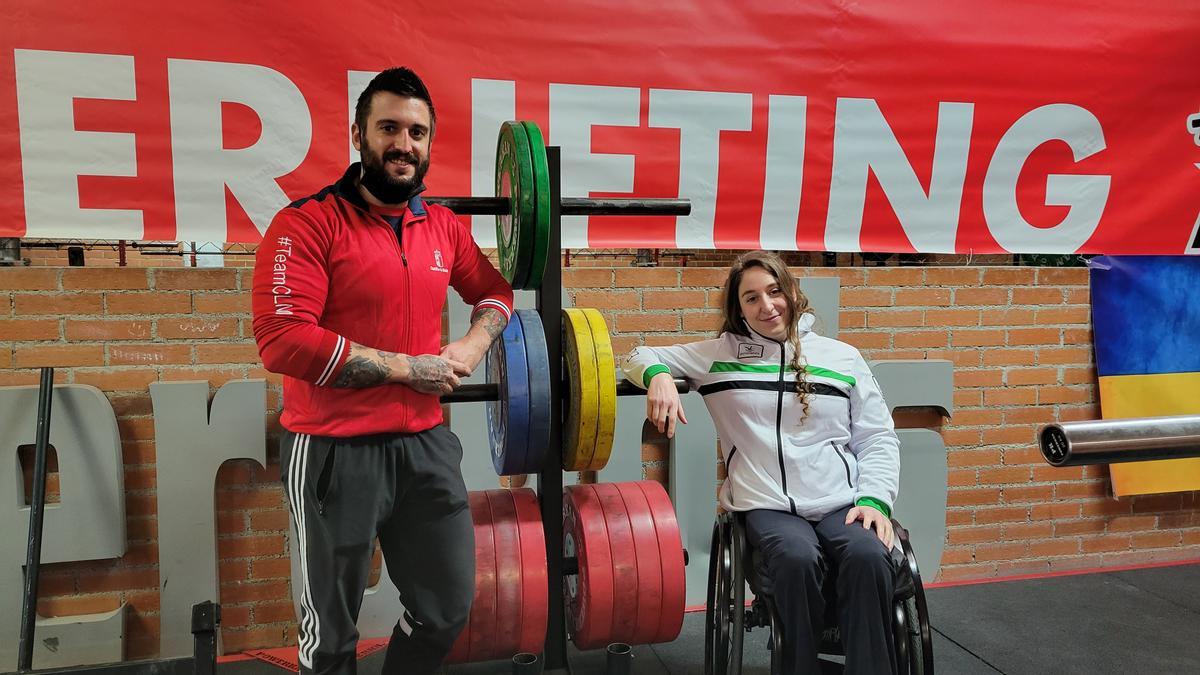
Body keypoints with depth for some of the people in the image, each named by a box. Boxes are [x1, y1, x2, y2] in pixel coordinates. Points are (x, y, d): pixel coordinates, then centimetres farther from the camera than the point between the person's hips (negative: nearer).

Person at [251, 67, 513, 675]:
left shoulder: (444, 227, 5)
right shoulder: (308, 223, -13)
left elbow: (494, 290, 20)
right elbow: (284, 340, -23)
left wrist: (476, 342, -2)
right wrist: (407, 367, -19)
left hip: (425, 443, 6)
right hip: (334, 451, -5)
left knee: (448, 610, 18)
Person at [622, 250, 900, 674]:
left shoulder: (842, 357, 14)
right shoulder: (720, 354, 12)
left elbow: (878, 439, 13)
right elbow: (640, 357, 17)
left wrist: (874, 498, -3)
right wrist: (658, 376, -8)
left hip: (842, 503, 1)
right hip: (767, 507, -1)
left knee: (868, 556, -32)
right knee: (797, 559, -34)